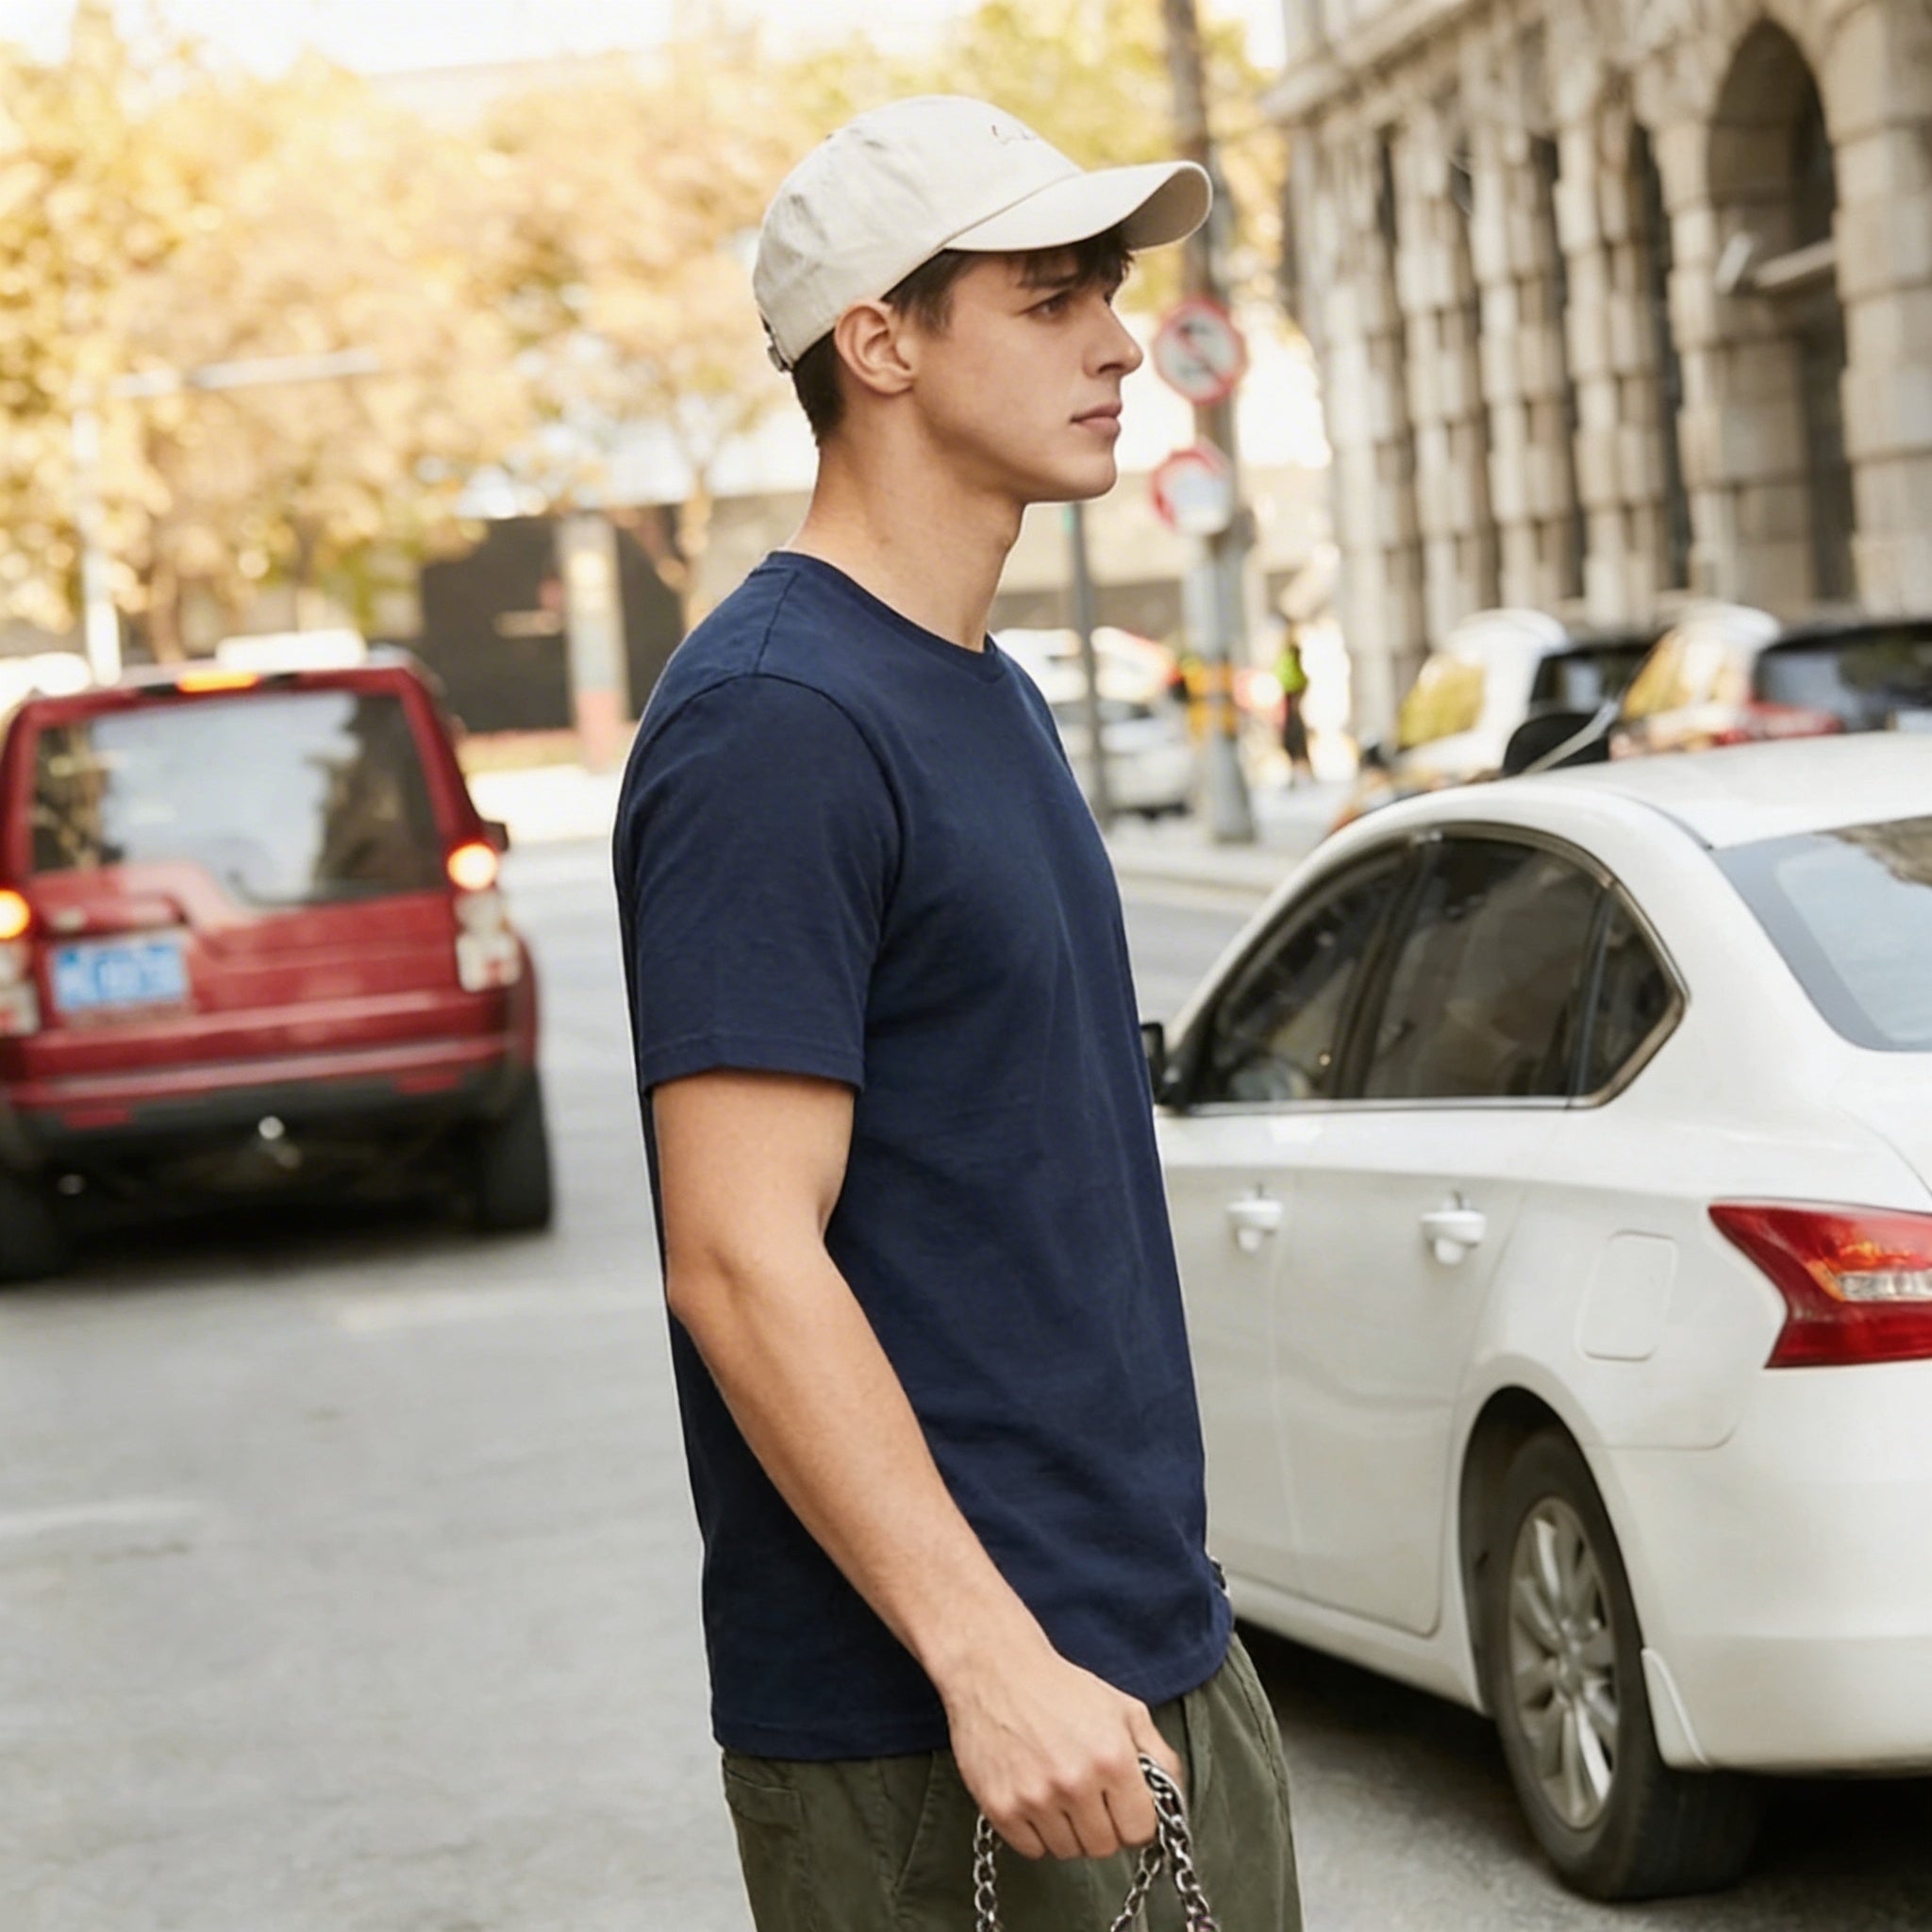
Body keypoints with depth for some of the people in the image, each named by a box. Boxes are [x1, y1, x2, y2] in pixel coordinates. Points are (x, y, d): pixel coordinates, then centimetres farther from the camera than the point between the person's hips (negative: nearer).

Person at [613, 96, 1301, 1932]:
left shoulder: (992, 693, 13)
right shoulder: (772, 727, -17)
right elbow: (743, 1261, -22)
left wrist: (1149, 1613, 18)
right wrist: (992, 1660, -25)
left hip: (1160, 1657, 9)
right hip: (916, 1733, -9)